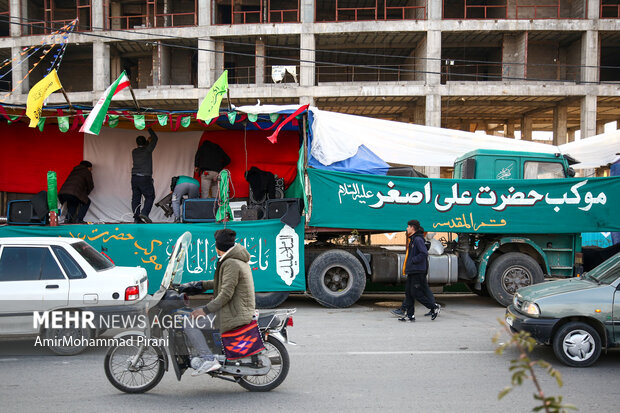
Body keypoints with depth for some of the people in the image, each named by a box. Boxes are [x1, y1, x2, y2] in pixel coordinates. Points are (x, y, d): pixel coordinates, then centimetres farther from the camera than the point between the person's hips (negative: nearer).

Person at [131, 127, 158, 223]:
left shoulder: (134, 152, 10)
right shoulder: (148, 150, -4)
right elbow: (155, 138, 8)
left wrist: (148, 141, 37)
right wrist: (149, 129, 19)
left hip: (134, 177, 5)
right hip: (145, 178, -5)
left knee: (136, 197, 5)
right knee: (150, 196, 2)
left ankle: (136, 218, 2)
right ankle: (144, 213, -16)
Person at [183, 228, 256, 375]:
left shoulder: (231, 264, -19)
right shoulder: (239, 260, 13)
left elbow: (226, 293, -23)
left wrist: (205, 310, -18)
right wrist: (201, 285, 21)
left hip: (234, 314, -11)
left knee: (190, 324, -11)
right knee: (197, 312, 25)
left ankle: (209, 360, -15)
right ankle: (203, 353, 24)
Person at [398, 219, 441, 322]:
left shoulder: (418, 239, -14)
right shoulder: (412, 239, 17)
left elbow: (424, 253, -24)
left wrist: (413, 260, -18)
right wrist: (407, 267, 16)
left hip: (418, 271, -10)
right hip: (412, 271, 10)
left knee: (416, 293, -7)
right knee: (408, 292, 7)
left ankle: (434, 307, 5)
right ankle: (410, 315, 10)